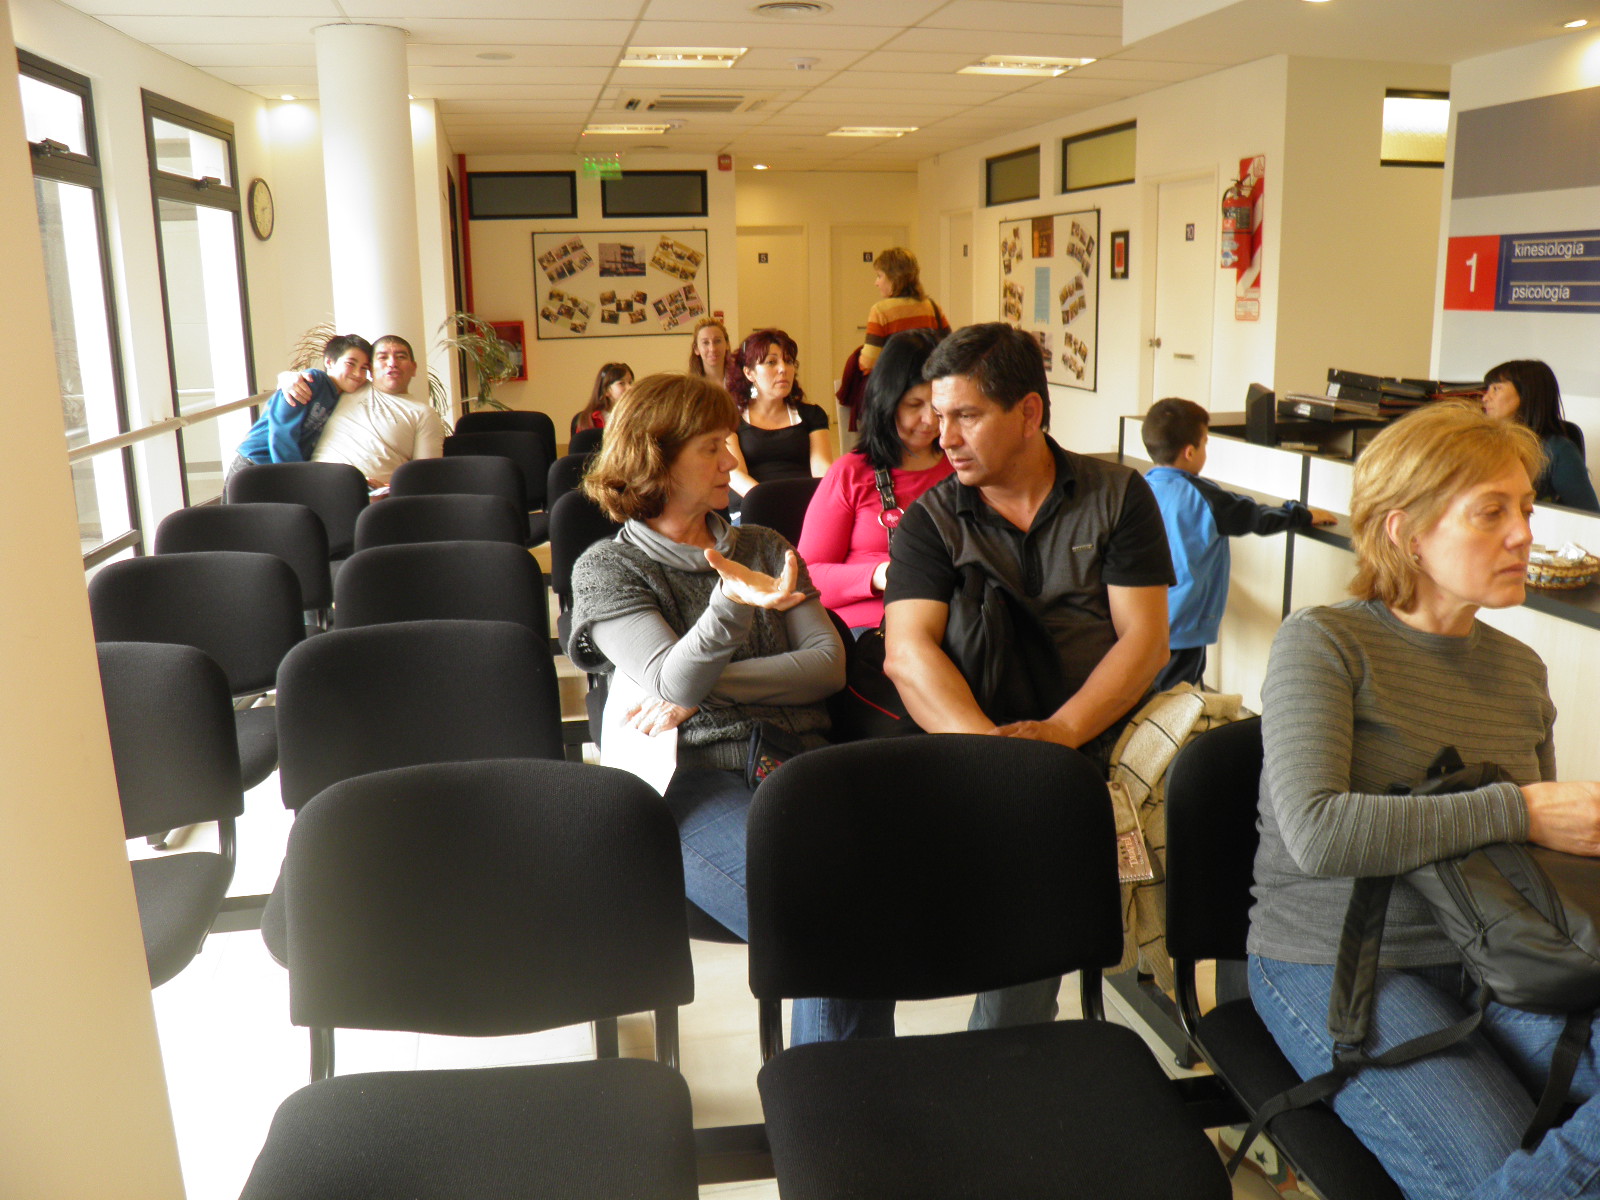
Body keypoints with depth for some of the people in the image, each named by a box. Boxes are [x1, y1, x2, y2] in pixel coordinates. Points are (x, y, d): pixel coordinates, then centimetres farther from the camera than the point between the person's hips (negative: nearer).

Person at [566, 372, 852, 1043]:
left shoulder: (764, 547, 21)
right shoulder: (606, 568, 8)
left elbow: (828, 663, 8)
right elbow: (671, 683, -8)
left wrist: (705, 690, -5)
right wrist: (731, 601, -28)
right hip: (698, 776, -4)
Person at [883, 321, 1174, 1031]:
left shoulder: (1117, 495, 8)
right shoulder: (930, 521, 7)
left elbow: (1145, 638, -1)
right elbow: (907, 653, -8)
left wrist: (1060, 731, -18)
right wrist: (992, 746, -26)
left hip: (1104, 726, 2)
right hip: (982, 736, -1)